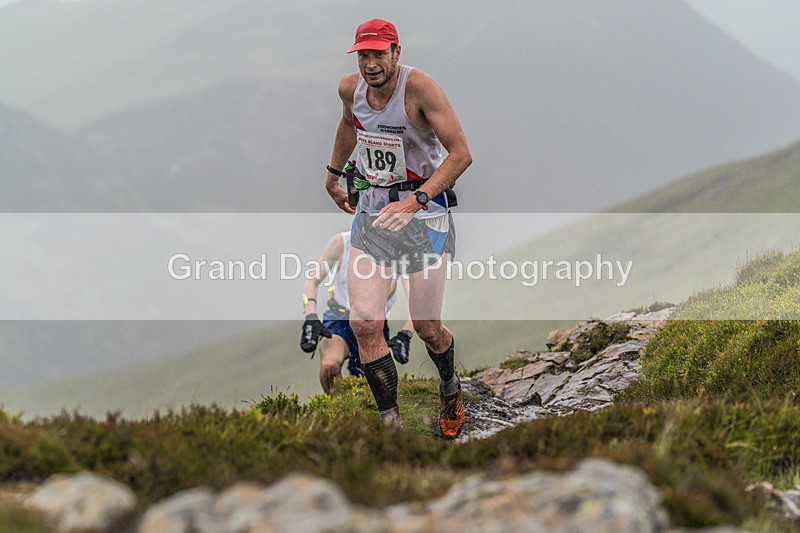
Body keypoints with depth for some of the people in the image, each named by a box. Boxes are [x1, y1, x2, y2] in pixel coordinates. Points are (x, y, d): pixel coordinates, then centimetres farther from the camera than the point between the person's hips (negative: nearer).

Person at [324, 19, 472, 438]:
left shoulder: (418, 87, -19)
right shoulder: (350, 88, -1)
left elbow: (461, 154, -22)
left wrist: (415, 201, -30)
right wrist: (333, 175, 31)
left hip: (423, 212, -4)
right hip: (371, 212, 4)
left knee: (427, 329, 1)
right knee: (364, 322, -13)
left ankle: (450, 388, 36)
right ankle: (391, 426, -7)